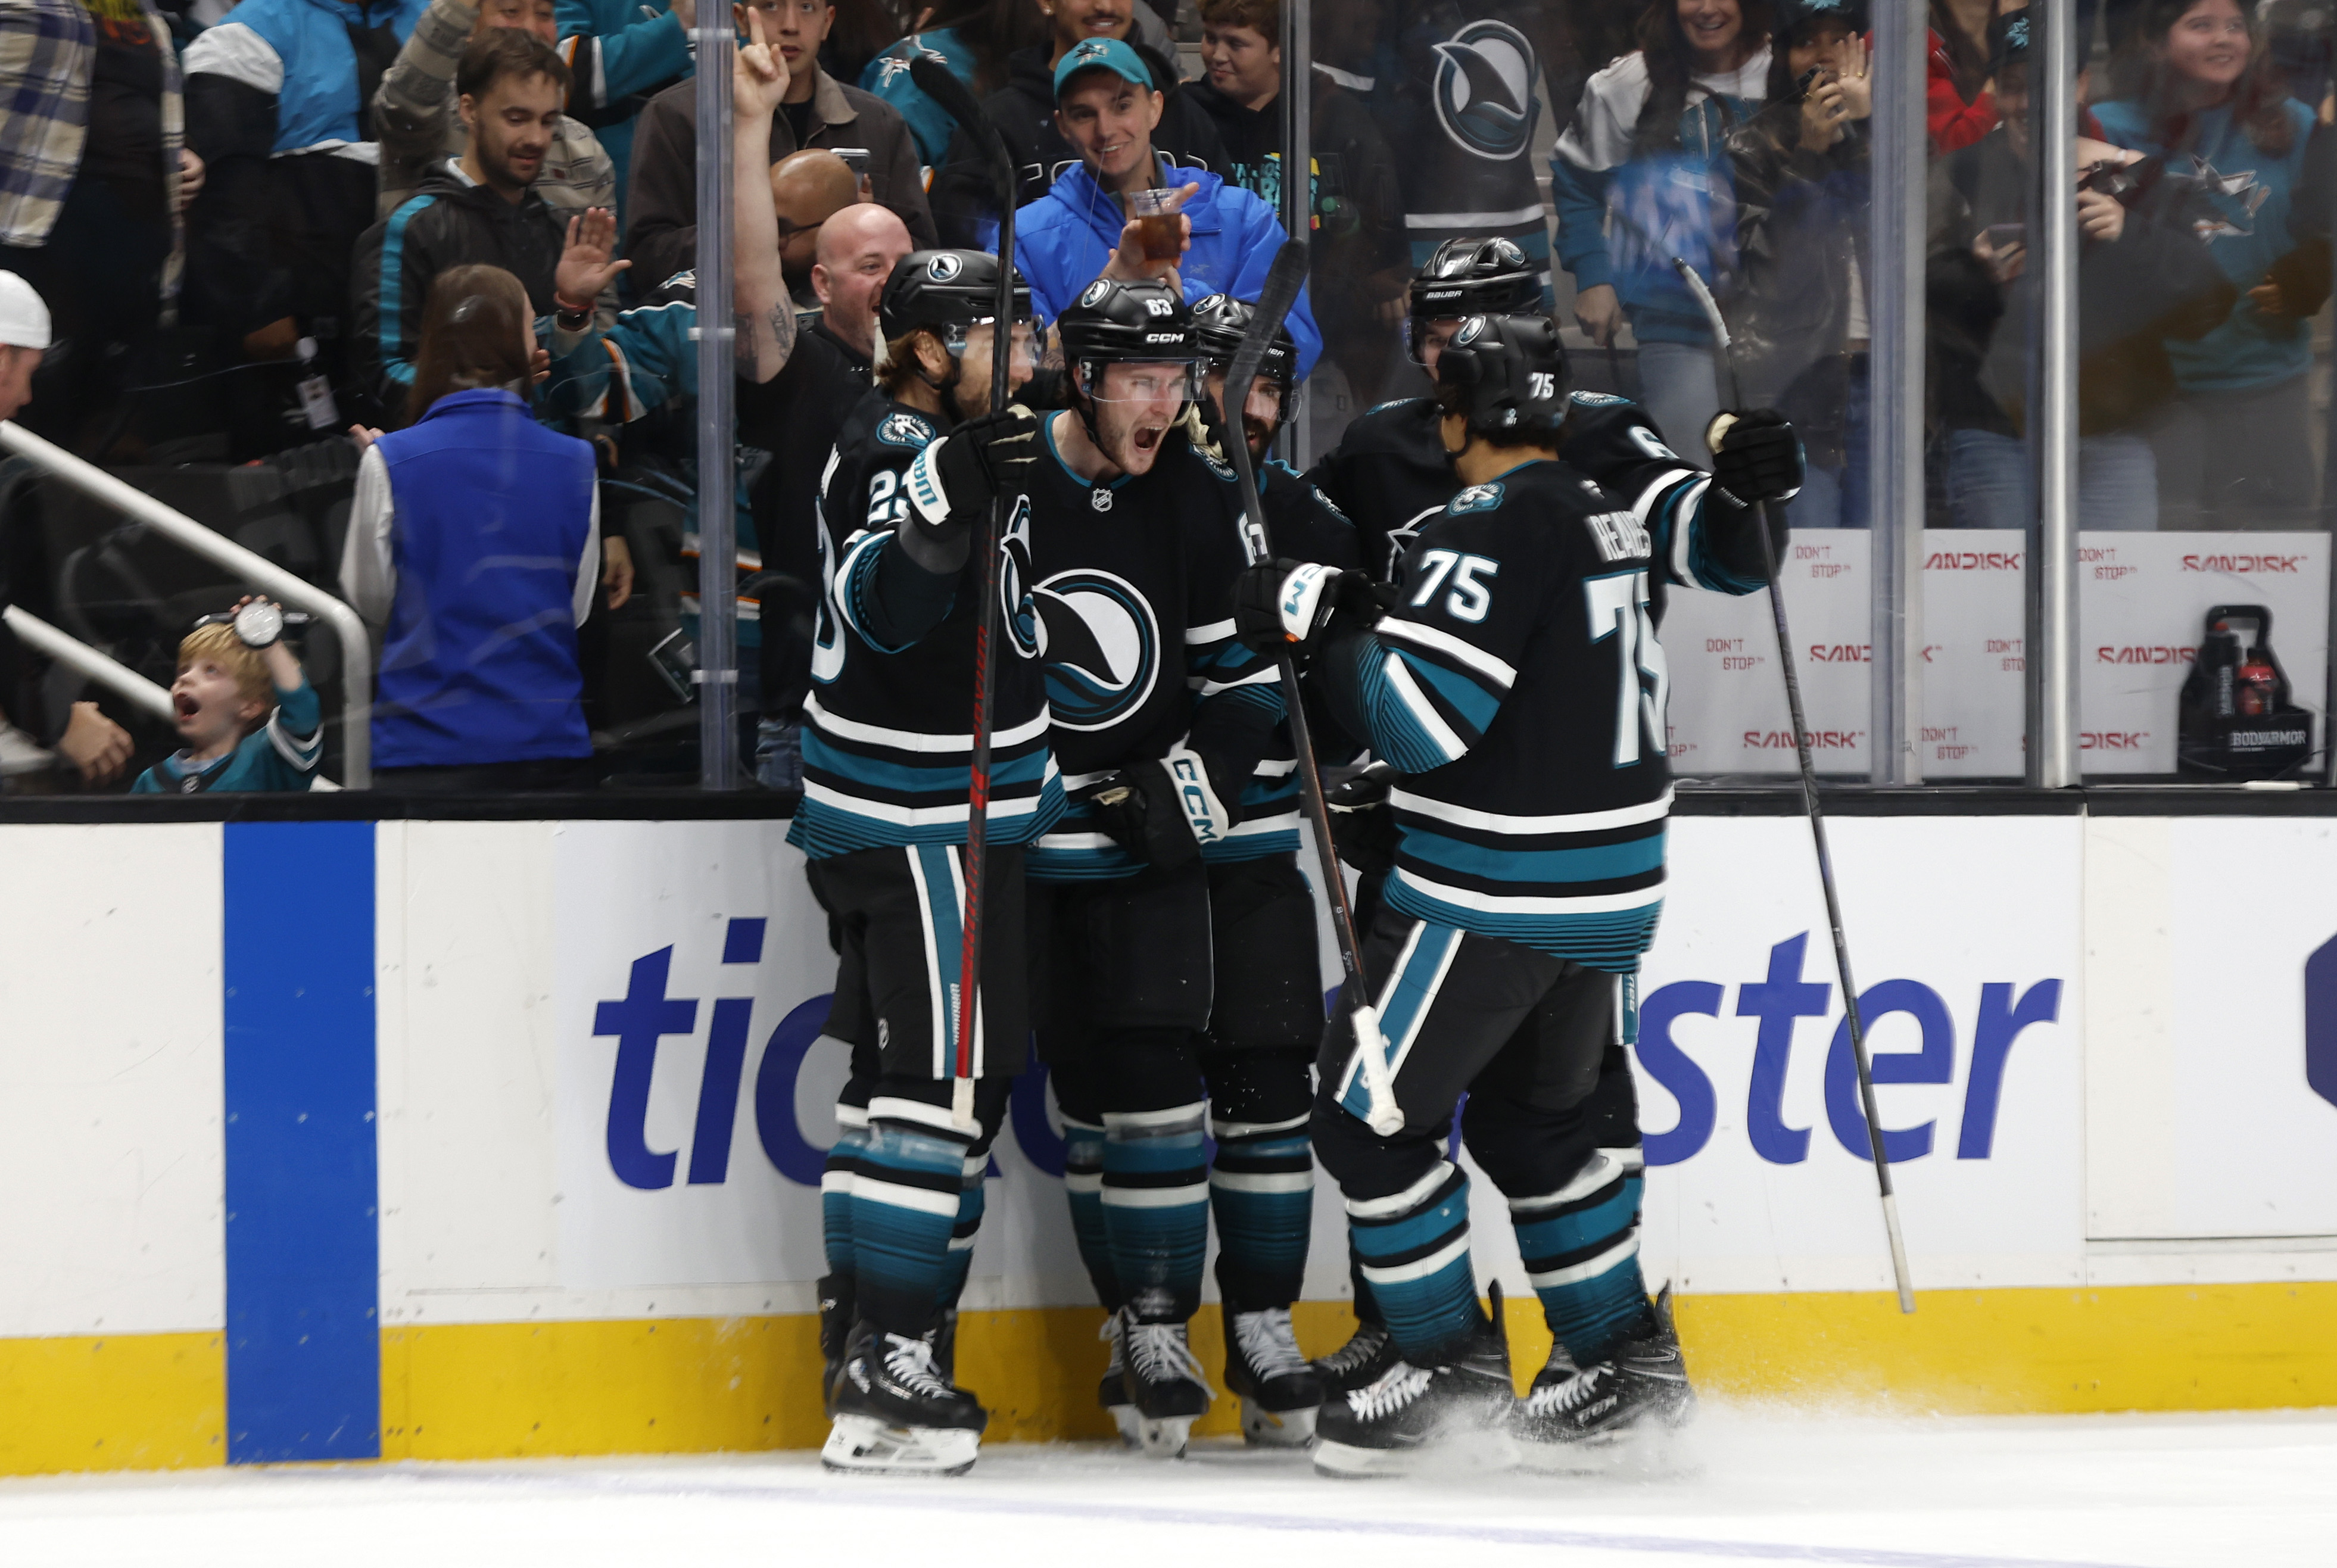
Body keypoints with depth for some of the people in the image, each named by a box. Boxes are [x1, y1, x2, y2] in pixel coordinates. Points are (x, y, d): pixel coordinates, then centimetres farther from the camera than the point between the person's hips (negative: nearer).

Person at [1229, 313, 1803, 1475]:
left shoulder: (1493, 531, -18)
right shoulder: (1609, 515, 10)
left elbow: (1423, 718, -23)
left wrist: (1323, 622, -12)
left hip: (1494, 893, -9)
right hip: (1614, 887, 9)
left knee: (1369, 1112, 1)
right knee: (1532, 1120, 22)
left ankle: (1450, 1361, 5)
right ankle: (1628, 1357, 25)